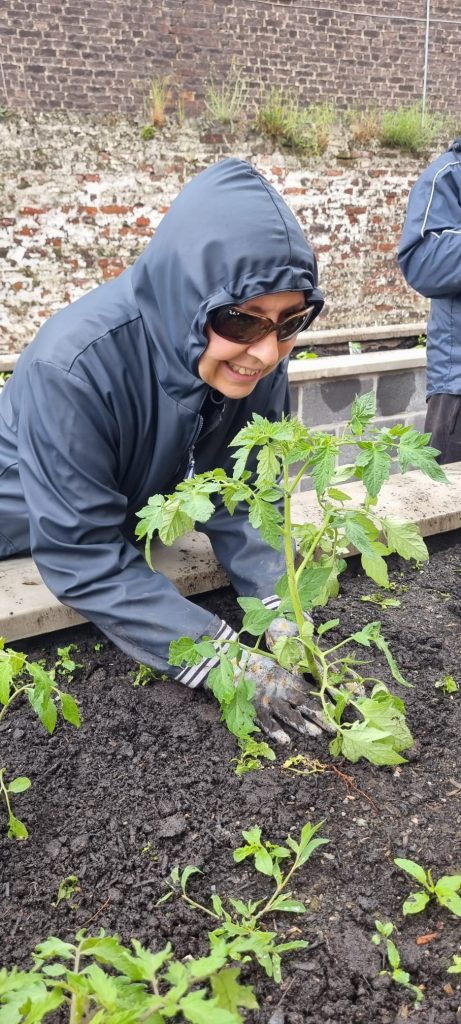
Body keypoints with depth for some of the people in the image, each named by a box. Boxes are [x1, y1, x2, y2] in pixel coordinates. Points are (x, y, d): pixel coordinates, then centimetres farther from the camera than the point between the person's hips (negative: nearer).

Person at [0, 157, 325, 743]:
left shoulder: (257, 357, -22)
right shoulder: (74, 369, -40)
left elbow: (239, 498, -16)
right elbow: (85, 560, -36)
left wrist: (281, 612, -31)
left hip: (136, 529, 4)